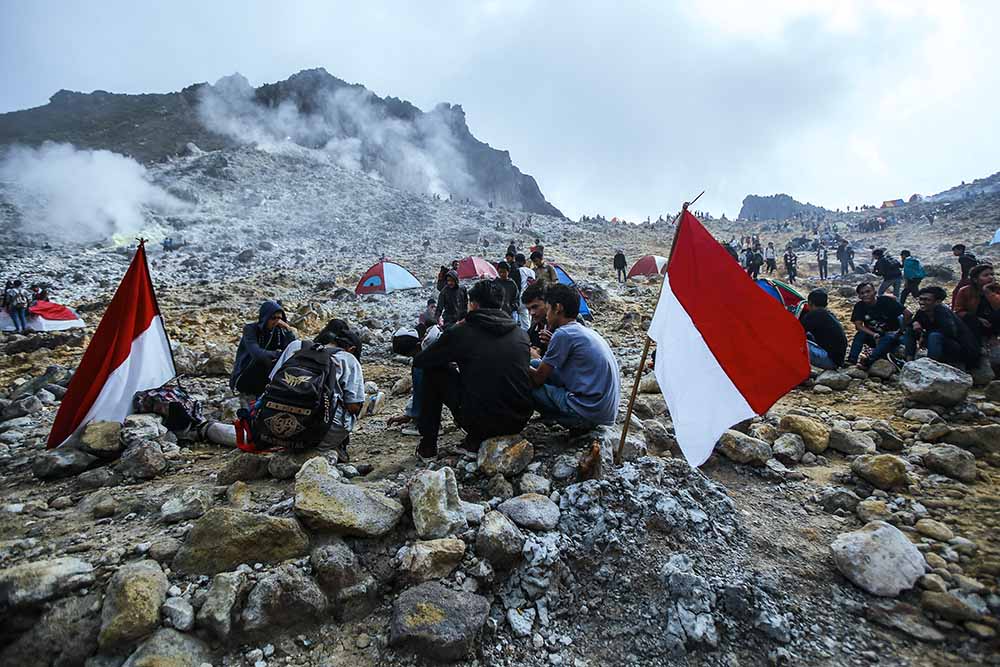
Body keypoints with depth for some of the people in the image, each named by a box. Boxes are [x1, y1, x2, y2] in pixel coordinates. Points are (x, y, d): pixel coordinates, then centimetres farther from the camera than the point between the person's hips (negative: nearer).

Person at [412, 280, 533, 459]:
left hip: (478, 421, -4)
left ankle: (427, 445, 20)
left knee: (434, 371, 14)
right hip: (519, 422, 5)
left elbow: (419, 361, 8)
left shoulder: (460, 332, -4)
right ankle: (476, 440, 25)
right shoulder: (521, 334, 8)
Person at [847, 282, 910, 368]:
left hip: (891, 335, -3)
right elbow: (858, 325, -16)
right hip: (873, 336, 3)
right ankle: (851, 361, -38)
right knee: (860, 334, -26)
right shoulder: (859, 306, -7)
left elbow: (907, 313, -14)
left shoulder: (885, 301, -14)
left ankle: (868, 362, -50)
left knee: (889, 338, -35)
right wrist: (874, 335, -28)